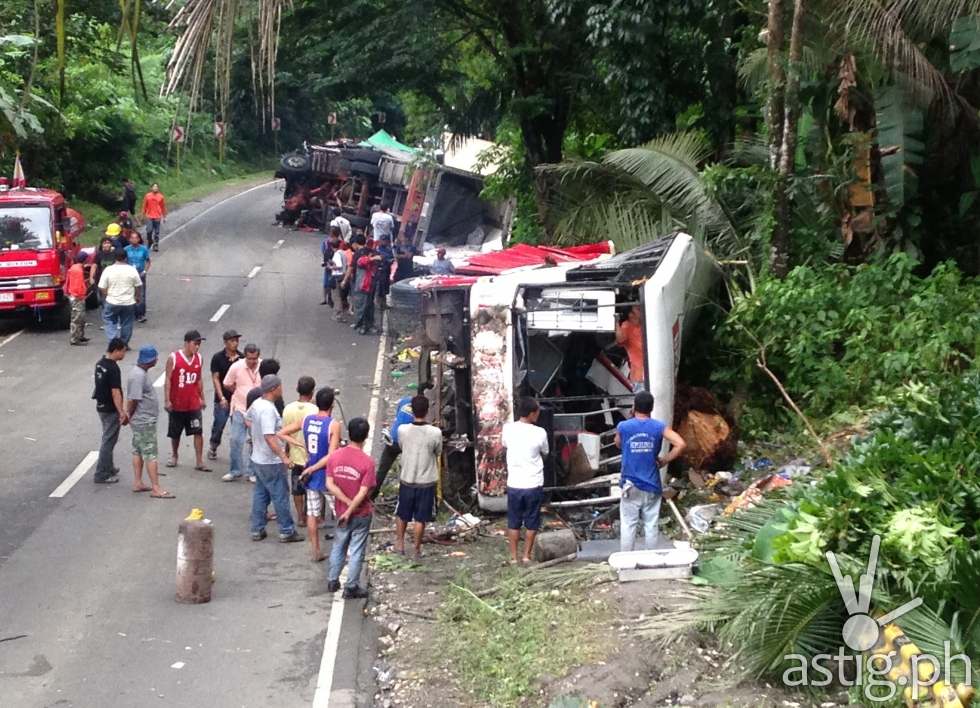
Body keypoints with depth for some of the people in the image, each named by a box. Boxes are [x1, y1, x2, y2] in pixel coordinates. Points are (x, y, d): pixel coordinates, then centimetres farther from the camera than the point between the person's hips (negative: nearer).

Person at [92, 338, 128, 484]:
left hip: (101, 406, 9)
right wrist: (122, 412, -22)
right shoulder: (113, 369, -22)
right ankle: (101, 475, 3)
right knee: (108, 441, -2)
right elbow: (115, 392, -25)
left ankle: (108, 468, 34)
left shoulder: (100, 363, 7)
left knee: (108, 439, 22)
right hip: (111, 410, -9)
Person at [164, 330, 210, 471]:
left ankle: (199, 462, -2)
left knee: (198, 432, -6)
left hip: (194, 404, 2)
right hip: (177, 404, -2)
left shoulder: (198, 358, 2)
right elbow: (167, 379, -9)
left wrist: (202, 398, 11)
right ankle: (174, 456, 34)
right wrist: (167, 400, -12)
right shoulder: (173, 358, -11)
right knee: (175, 433, 13)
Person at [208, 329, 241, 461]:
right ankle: (213, 447, 25)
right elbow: (215, 378, -6)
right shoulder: (218, 357, -4)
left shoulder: (241, 358, 2)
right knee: (219, 424, 2)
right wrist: (221, 398, -12)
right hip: (222, 399, -2)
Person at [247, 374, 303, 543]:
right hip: (271, 462, -9)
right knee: (280, 496, 2)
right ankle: (287, 532, 9)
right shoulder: (268, 410, -26)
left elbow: (248, 420, 22)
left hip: (257, 458, 9)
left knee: (260, 494, 16)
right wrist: (283, 456, -30)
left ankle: (257, 530, 20)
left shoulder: (257, 403, 3)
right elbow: (269, 437, -31)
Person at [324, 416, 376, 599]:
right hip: (361, 514, -4)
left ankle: (332, 581, 33)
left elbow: (330, 485, -11)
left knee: (338, 546, 23)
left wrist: (347, 503, -9)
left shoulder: (335, 456, -10)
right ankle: (351, 588, 17)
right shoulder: (367, 462, -21)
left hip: (341, 511, 4)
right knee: (356, 551, 9)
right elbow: (363, 493, -22)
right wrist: (350, 511, -13)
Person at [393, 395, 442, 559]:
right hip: (426, 482, -1)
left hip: (406, 480, 1)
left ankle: (400, 544, 31)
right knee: (420, 518, 11)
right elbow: (438, 453, 0)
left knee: (402, 515, 21)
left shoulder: (402, 430, -13)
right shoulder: (435, 433, -17)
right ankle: (417, 549, 20)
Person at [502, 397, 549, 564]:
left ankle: (514, 556, 14)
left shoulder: (508, 428, -6)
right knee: (531, 523, 12)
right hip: (534, 485, -2)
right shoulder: (540, 433, -12)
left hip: (514, 484, 2)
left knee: (513, 522, 12)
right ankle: (526, 555, 16)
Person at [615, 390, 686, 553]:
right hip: (651, 486, 1)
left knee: (628, 525, 5)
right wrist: (664, 460, -2)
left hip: (630, 486, -1)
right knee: (651, 526, 8)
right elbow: (681, 444, -14)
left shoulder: (623, 427, -5)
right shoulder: (659, 427, -4)